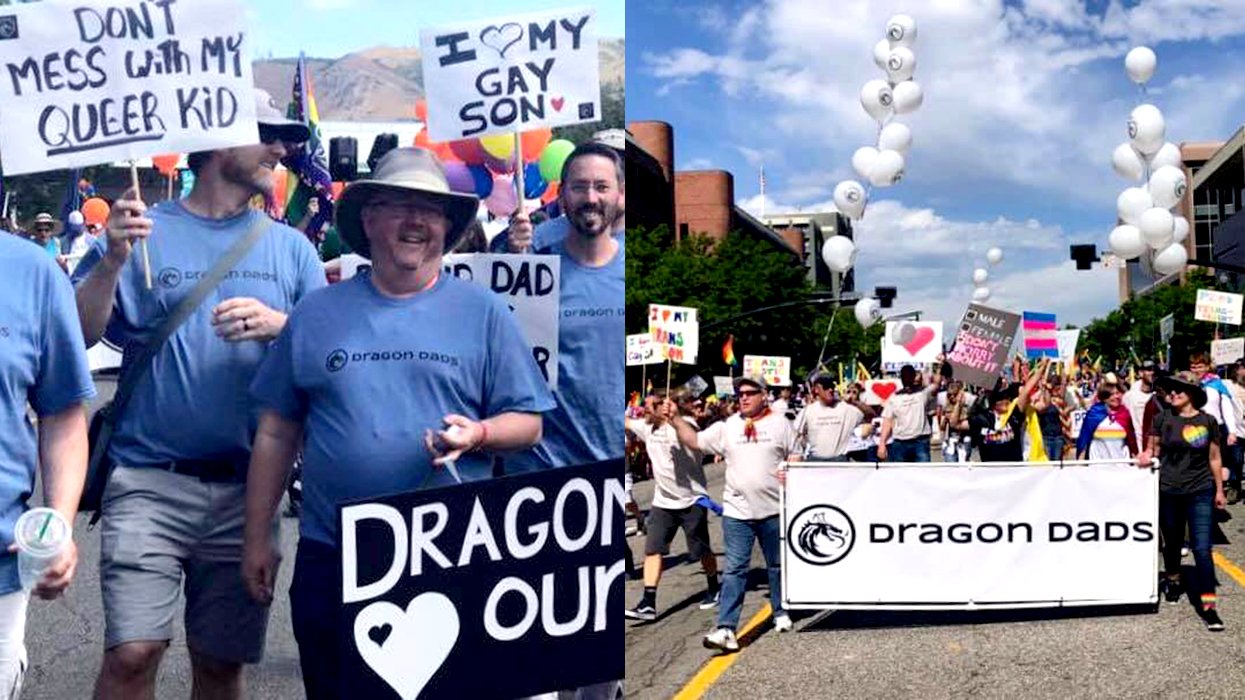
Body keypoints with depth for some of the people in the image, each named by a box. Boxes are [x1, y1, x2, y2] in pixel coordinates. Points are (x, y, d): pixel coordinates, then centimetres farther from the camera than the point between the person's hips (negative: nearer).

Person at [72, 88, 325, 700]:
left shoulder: (290, 247, 10)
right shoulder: (146, 231, 4)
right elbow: (77, 337, -2)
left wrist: (278, 324, -12)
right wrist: (112, 261, -16)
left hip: (247, 489, 2)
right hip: (150, 481, -2)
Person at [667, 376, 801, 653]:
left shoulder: (780, 423, 3)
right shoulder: (727, 427, 4)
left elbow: (795, 456, 7)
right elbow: (695, 441, 6)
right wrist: (675, 419, -3)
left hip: (774, 509, 0)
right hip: (737, 510, 0)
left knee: (777, 565, 16)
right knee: (734, 569, -5)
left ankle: (781, 613, 36)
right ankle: (726, 629, -9)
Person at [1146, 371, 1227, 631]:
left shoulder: (1207, 421, -1)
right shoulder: (1163, 418, 0)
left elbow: (1214, 458, 6)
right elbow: (1154, 448, 10)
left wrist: (1219, 489, 9)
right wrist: (1146, 456, -12)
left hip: (1200, 492, -1)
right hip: (1168, 492, 1)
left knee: (1202, 548, -8)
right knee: (1172, 542, 16)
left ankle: (1209, 605, -6)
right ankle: (1172, 581, 42)